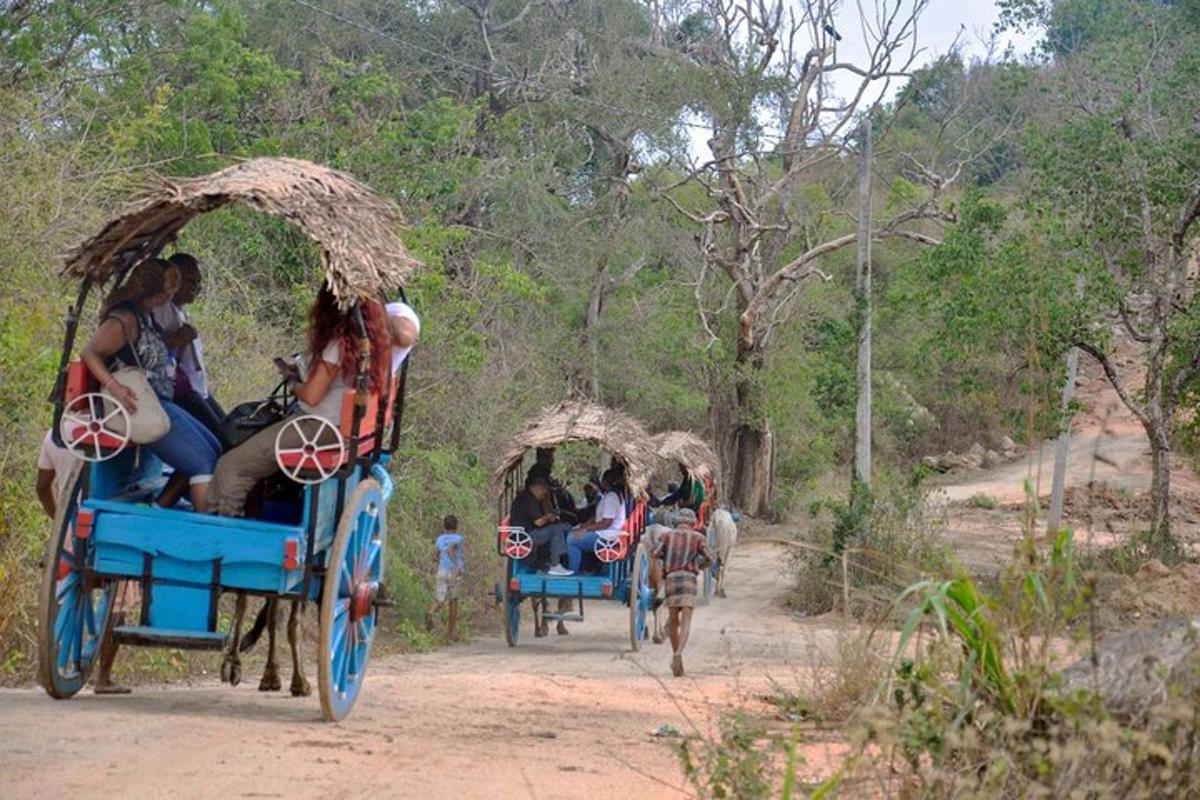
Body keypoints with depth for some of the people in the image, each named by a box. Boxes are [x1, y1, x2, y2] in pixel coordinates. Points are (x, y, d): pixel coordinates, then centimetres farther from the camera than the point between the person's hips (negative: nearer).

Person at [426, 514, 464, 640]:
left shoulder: (440, 539, 12)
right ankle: (450, 633, 14)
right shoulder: (458, 538, -1)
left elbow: (435, 557, 10)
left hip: (441, 572, 3)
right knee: (453, 601, 10)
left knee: (439, 601, 2)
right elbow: (450, 549, -20)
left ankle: (430, 613, -35)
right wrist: (457, 565, -21)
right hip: (455, 572, -3)